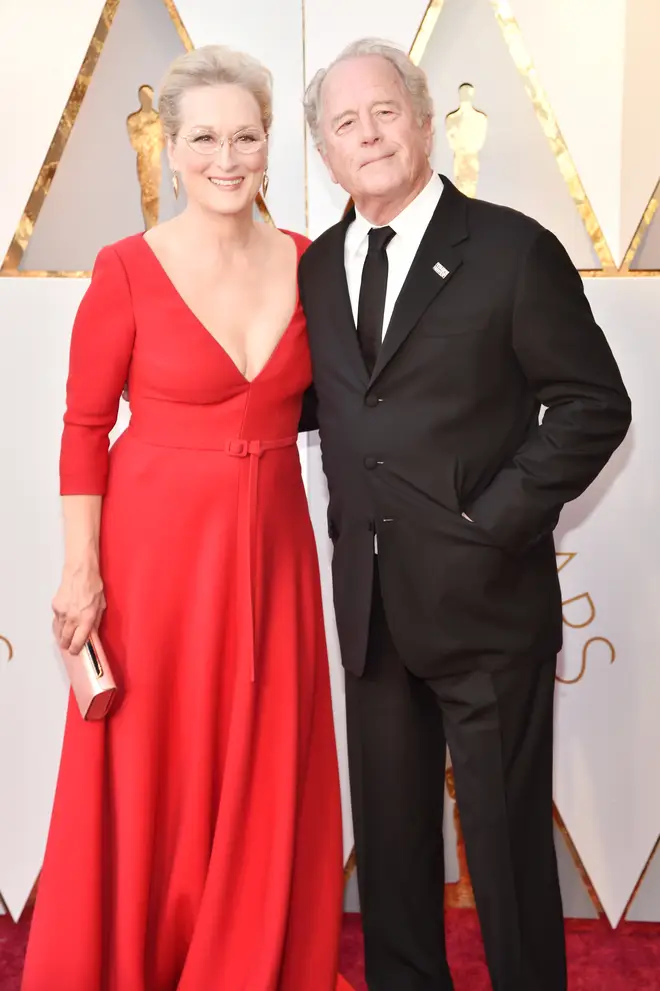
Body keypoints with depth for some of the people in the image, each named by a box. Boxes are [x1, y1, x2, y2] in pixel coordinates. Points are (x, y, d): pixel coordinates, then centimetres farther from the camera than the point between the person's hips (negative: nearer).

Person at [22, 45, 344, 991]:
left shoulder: (304, 263, 2)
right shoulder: (128, 268, -10)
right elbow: (83, 427, -7)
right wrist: (82, 571, -10)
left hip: (272, 547, 4)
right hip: (158, 546, -3)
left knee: (265, 778, 14)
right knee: (151, 777, 10)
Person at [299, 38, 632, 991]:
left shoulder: (512, 249, -6)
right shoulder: (318, 266, 9)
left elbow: (594, 404, -7)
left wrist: (499, 519, -14)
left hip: (485, 597, -5)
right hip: (371, 599, 5)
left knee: (506, 832, 9)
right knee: (389, 829, 18)